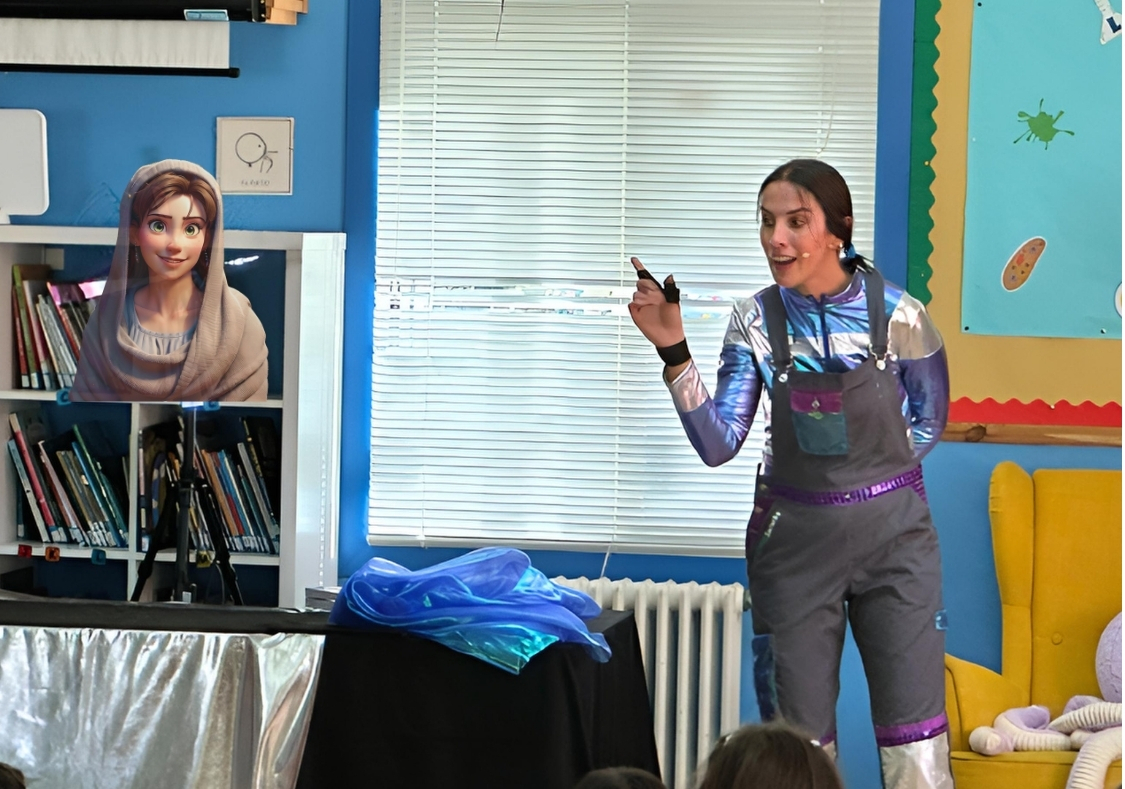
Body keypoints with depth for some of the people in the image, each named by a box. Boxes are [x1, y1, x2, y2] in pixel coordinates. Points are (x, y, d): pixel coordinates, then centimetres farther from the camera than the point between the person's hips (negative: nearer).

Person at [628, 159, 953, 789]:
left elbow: (928, 420, 6)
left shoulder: (898, 314, -10)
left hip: (893, 532, -2)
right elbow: (718, 444, -10)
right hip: (794, 538, 2)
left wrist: (865, 474, -1)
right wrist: (674, 350, -18)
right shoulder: (757, 321, -5)